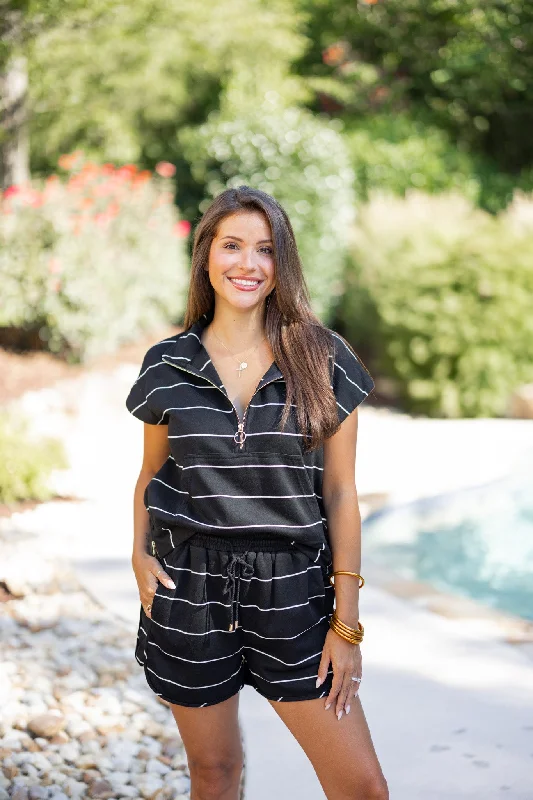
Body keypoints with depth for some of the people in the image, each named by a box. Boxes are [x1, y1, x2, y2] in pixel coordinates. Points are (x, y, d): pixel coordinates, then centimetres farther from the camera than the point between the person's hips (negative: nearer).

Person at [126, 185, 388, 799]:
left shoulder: (324, 359, -3)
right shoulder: (168, 365, 1)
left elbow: (340, 493, -2)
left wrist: (346, 622, -4)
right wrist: (140, 554, -2)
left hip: (293, 589, -1)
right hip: (191, 590, 1)